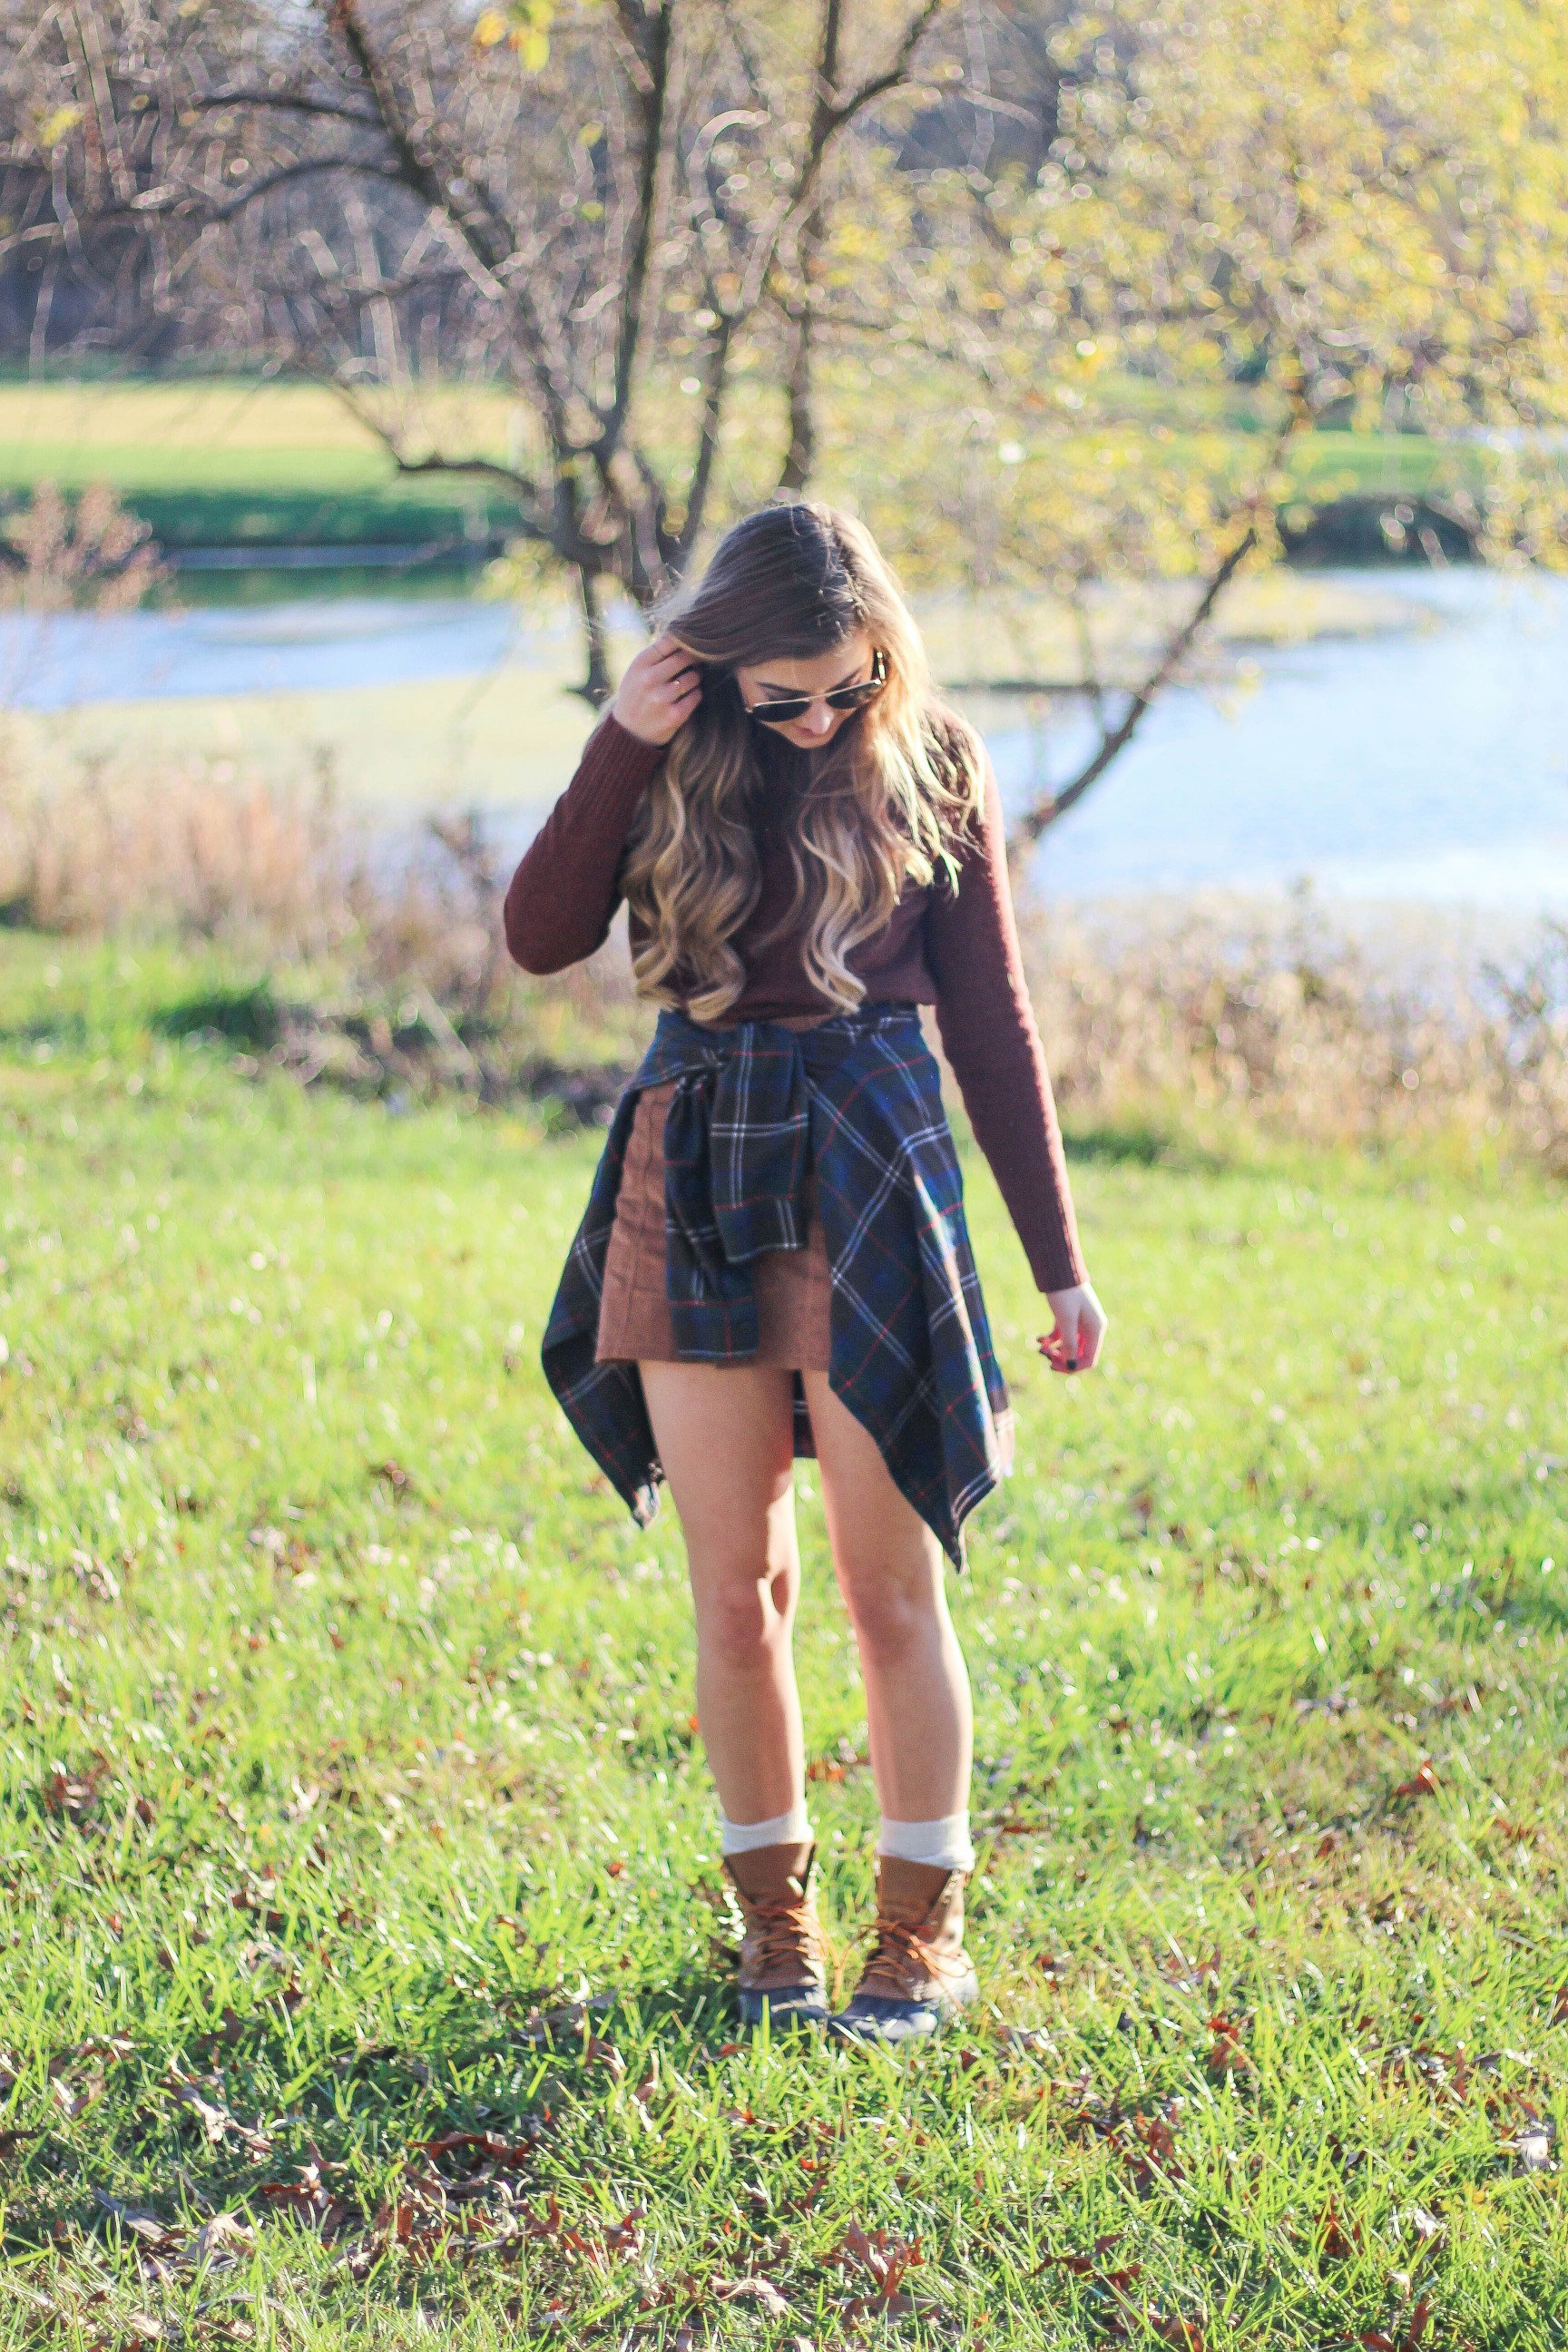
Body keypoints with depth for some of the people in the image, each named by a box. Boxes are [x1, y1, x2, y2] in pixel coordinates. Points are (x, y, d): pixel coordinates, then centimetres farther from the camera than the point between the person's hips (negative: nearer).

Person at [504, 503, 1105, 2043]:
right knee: (734, 1585, 7)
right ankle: (772, 1915, 21)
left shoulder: (930, 769, -1)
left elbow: (993, 1023, 2)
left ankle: (923, 1931, 14)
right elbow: (542, 938, -5)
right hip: (694, 1179, 2)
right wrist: (624, 746, -14)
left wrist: (1057, 1263, 2)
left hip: (868, 1179, -2)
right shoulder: (679, 761, 4)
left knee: (892, 1585, 1)